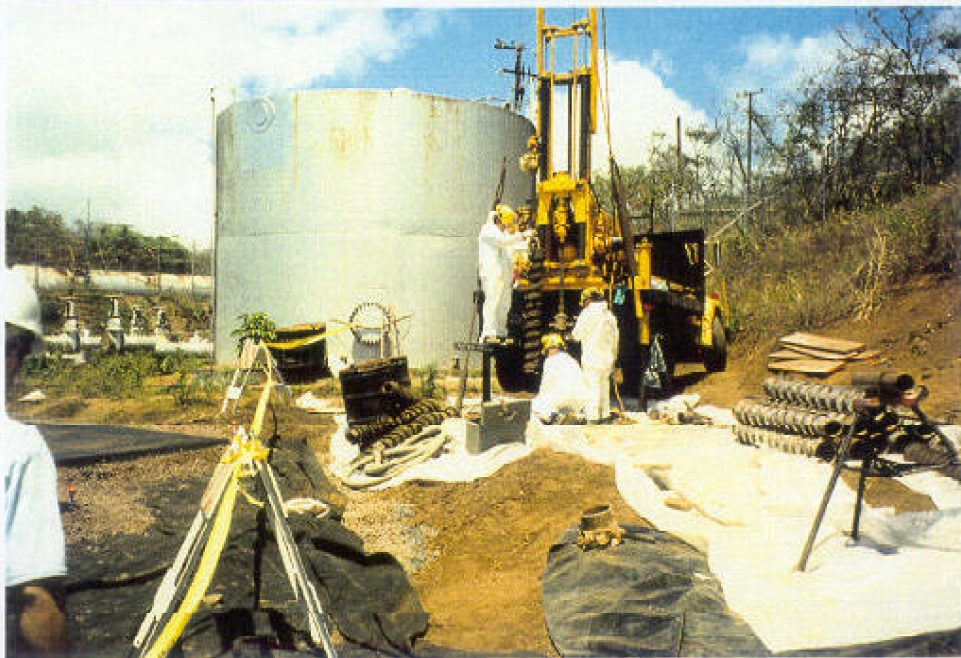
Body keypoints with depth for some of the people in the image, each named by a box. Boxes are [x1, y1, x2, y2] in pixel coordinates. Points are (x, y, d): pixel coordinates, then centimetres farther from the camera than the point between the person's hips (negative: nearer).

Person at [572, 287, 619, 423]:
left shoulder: (588, 313, -8)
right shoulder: (610, 315, 12)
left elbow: (577, 334, -6)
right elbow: (615, 339, 16)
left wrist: (572, 334, 17)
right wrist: (613, 358, 23)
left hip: (592, 358, -7)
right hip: (607, 358, 7)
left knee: (592, 388, -3)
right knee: (604, 386, 15)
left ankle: (593, 417, -2)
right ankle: (605, 415, 21)